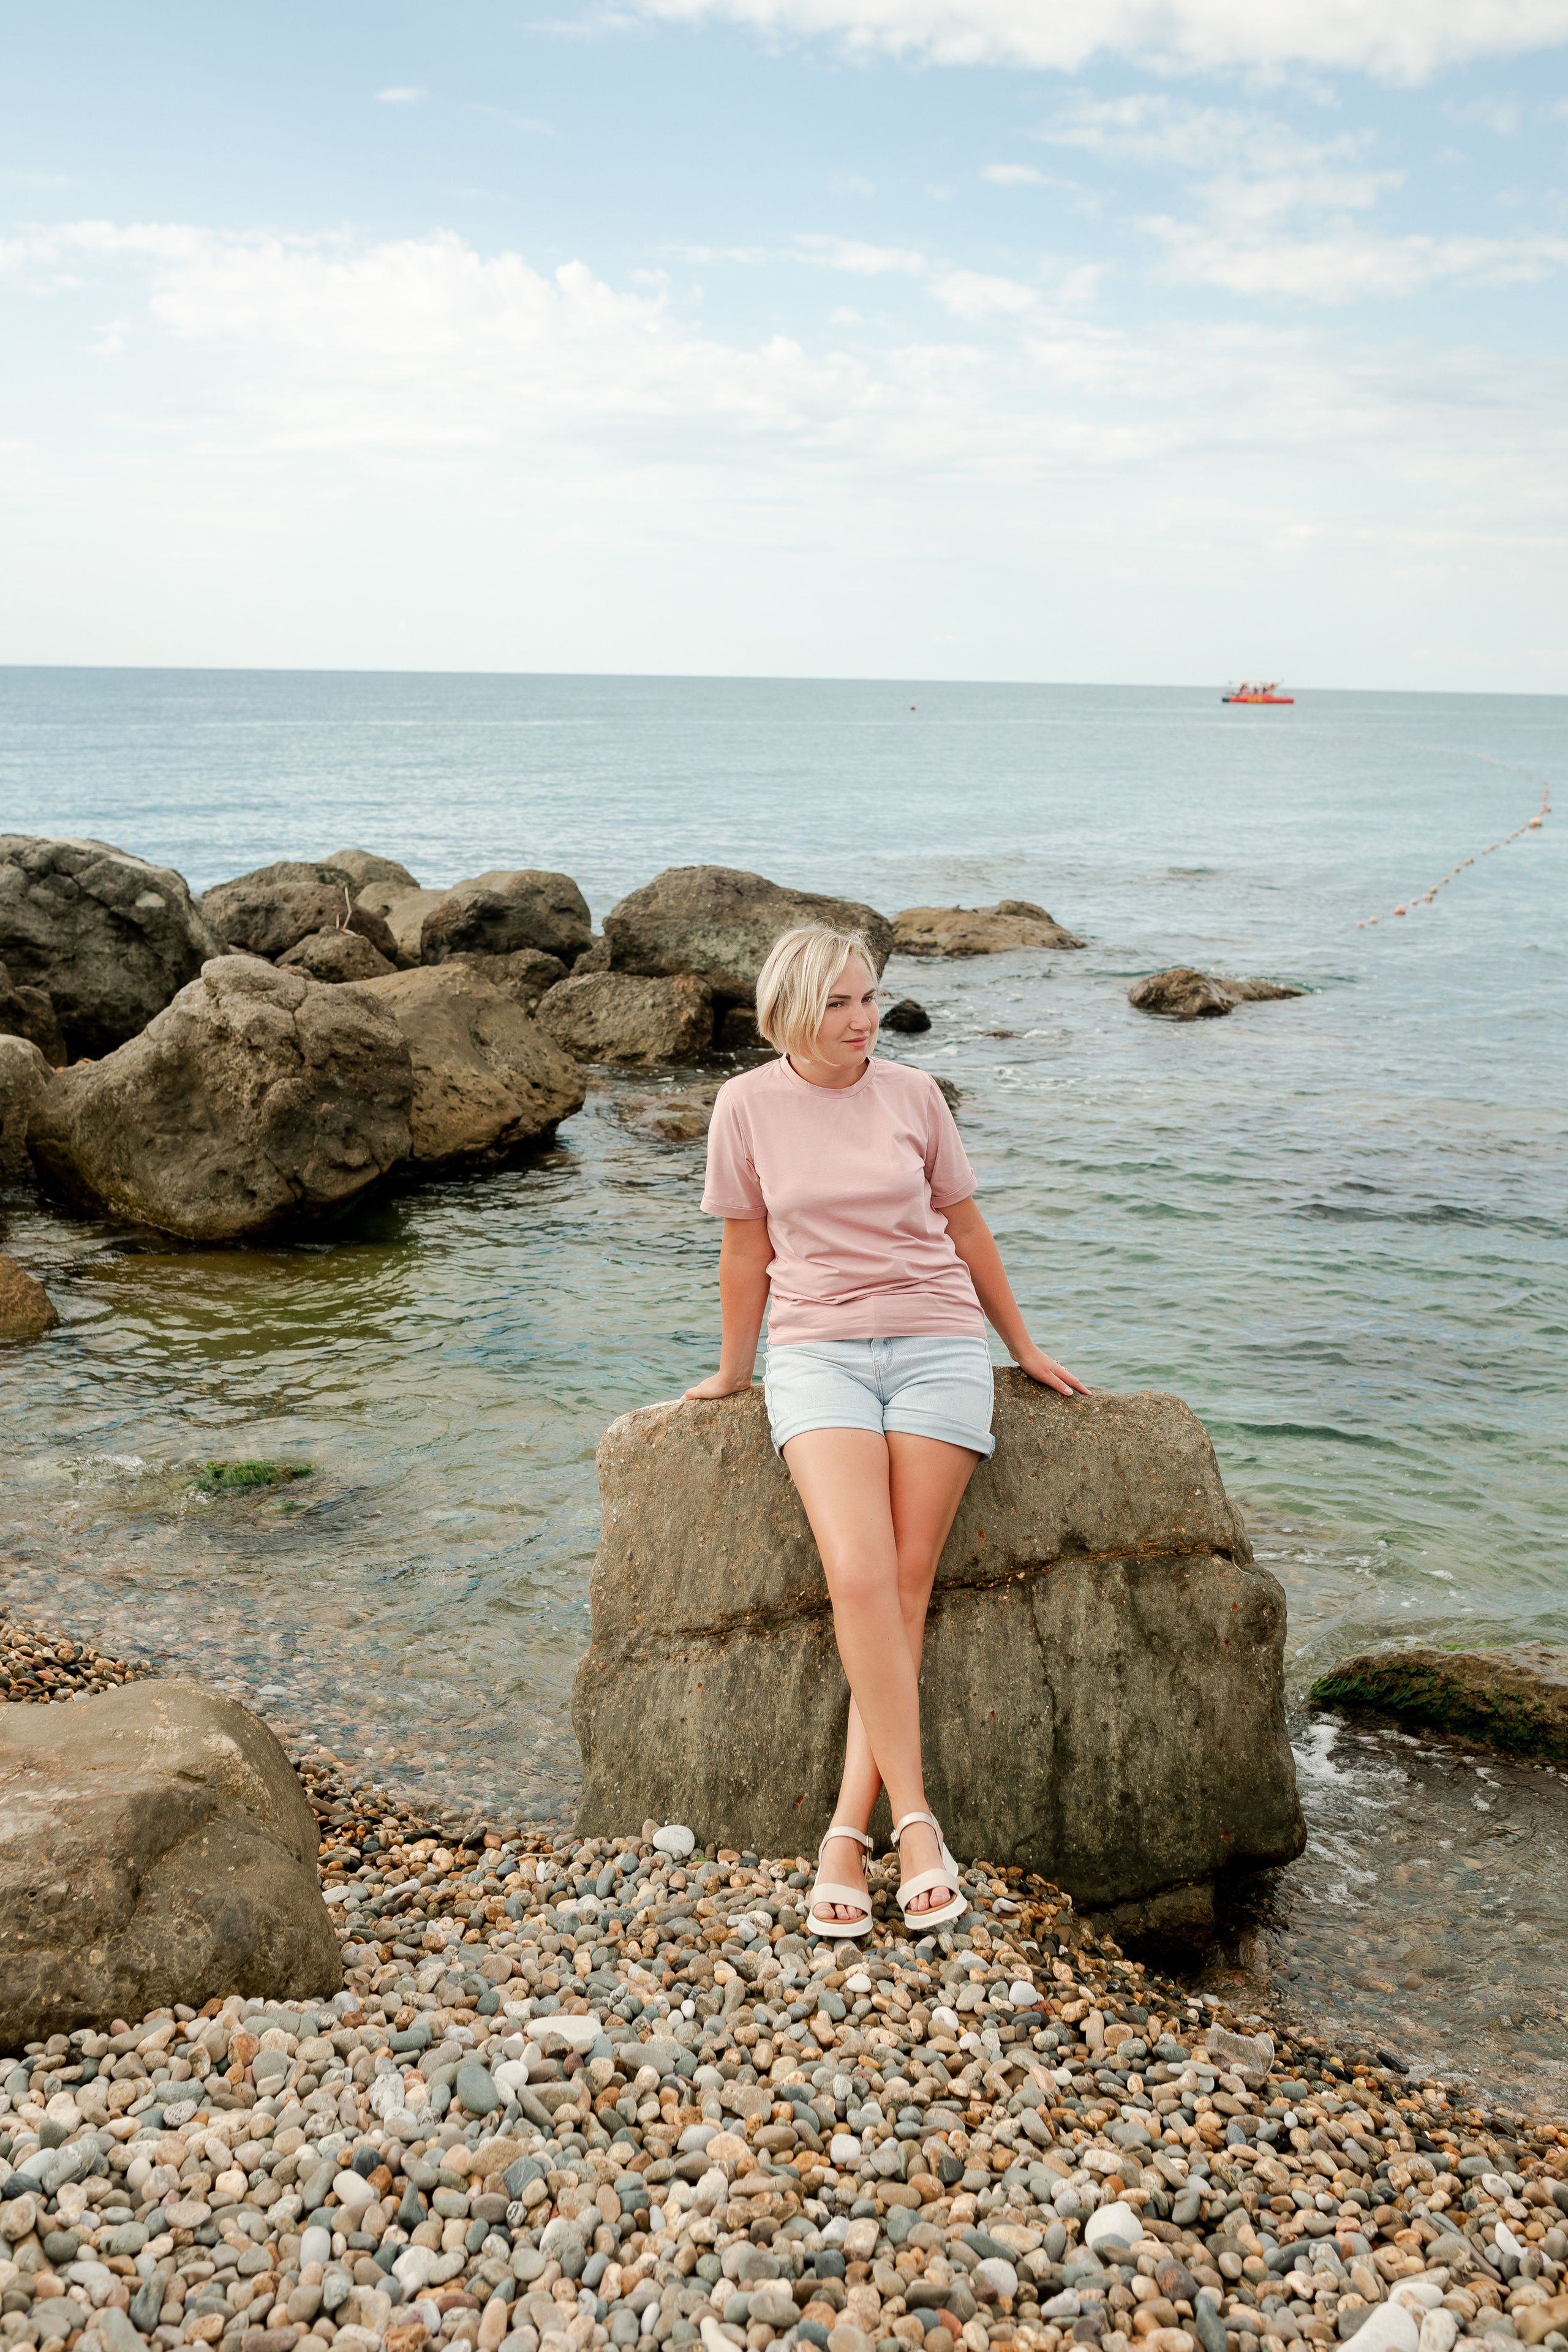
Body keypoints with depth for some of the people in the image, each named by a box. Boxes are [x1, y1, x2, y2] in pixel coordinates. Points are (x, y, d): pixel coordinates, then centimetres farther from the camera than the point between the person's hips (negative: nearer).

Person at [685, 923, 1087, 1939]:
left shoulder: (913, 1093, 4)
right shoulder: (749, 1105, 1)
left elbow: (966, 1228, 14)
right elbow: (745, 1251, 11)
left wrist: (1027, 1350, 19)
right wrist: (734, 1371, 19)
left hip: (936, 1347, 1)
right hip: (816, 1352, -1)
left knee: (907, 1588, -11)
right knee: (860, 1580, -22)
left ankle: (847, 1830, -6)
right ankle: (914, 1818, -13)